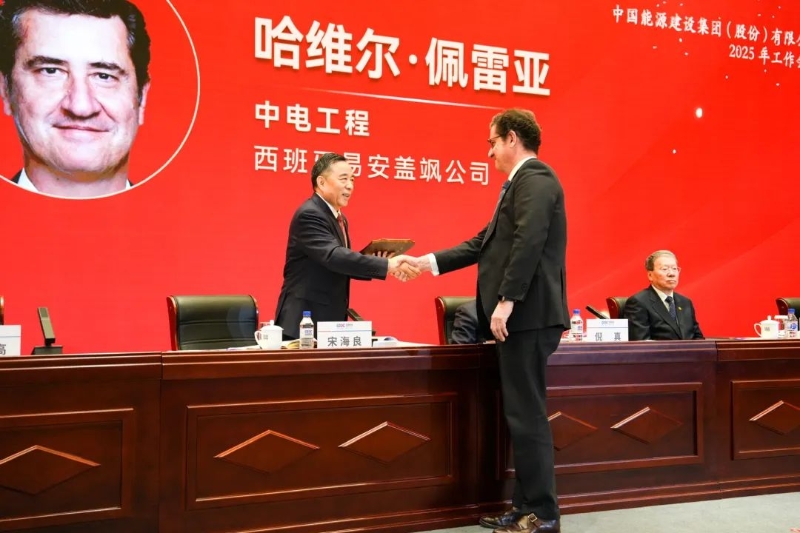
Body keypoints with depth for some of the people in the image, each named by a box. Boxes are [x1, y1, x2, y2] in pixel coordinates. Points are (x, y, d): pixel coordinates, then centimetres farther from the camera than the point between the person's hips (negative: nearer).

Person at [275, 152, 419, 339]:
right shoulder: (309, 215, -17)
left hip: (331, 319, 9)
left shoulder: (339, 219, 13)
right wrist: (387, 265, -35)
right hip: (305, 322, -9)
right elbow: (333, 256, -31)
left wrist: (374, 265, -2)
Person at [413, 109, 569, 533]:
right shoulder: (523, 183, 23)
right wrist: (431, 261, 21)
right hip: (521, 317, 11)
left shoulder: (534, 179, -10)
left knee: (528, 415, -6)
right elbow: (487, 242, 24)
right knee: (521, 415, 13)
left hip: (528, 315, -11)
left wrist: (506, 301, -25)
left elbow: (528, 243, -23)